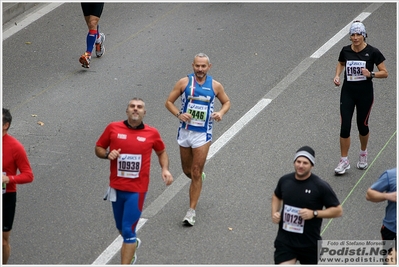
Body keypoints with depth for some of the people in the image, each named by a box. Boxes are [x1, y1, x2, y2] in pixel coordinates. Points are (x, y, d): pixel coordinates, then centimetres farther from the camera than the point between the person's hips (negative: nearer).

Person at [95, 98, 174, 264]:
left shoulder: (152, 133, -3)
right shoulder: (113, 128, -3)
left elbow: (161, 152, 15)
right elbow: (98, 148, 7)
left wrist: (165, 169, -2)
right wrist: (107, 154, -14)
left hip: (137, 190, -3)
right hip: (116, 188, 3)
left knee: (128, 231, -9)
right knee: (121, 228, 19)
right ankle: (132, 244, 52)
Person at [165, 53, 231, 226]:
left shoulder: (215, 86, -3)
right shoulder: (184, 82, -4)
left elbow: (226, 102, 12)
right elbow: (169, 102, 1)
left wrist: (221, 113, -10)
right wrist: (179, 115, -18)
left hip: (203, 134, -2)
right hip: (185, 132, 2)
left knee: (196, 173, -5)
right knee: (187, 171, 14)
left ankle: (192, 211, 1)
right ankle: (199, 179, 50)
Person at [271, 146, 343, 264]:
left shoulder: (320, 186, -13)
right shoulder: (285, 180, 0)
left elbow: (338, 210, -9)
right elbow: (277, 196, 22)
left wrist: (314, 213, -21)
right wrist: (274, 212, 2)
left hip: (310, 244, -2)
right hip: (285, 241, 2)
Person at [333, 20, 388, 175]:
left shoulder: (372, 52, -10)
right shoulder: (346, 51, -1)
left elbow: (384, 73, -6)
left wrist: (371, 74, -23)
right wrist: (337, 75, 3)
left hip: (365, 93, -2)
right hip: (348, 92, 2)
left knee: (362, 125, 11)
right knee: (345, 127, -4)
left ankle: (363, 153, 38)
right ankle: (344, 161, 6)